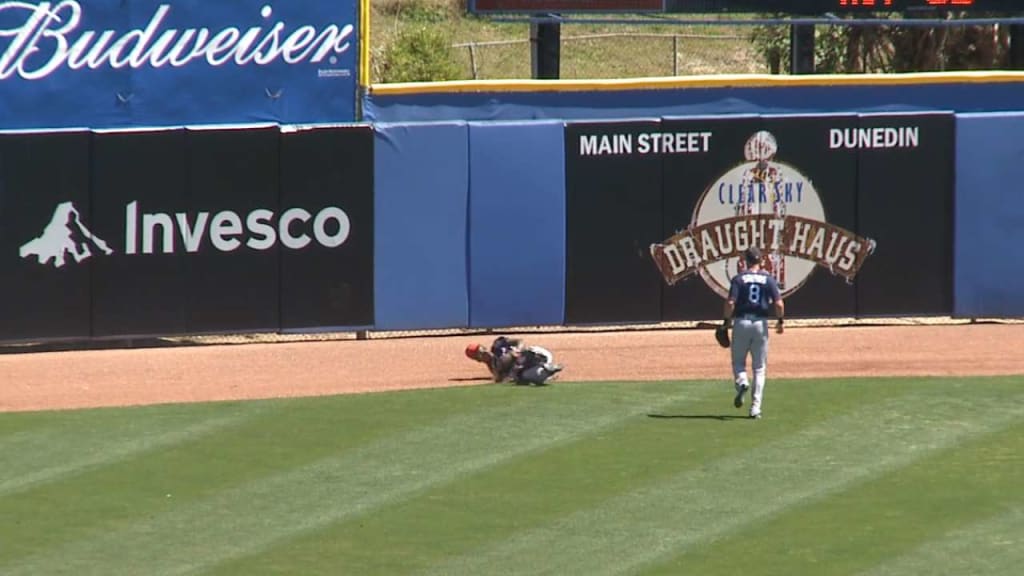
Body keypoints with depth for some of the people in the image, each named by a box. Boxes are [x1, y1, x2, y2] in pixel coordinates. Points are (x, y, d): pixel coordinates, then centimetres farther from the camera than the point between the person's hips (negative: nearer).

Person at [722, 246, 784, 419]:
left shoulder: (739, 278, -3)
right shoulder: (768, 279, 2)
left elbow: (730, 302, -13)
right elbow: (779, 304, -7)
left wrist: (727, 320, 1)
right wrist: (780, 321, 8)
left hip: (741, 322, -1)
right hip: (761, 324, 1)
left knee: (738, 361, 15)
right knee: (759, 367, 9)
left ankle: (742, 382, -18)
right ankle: (755, 407, 1)